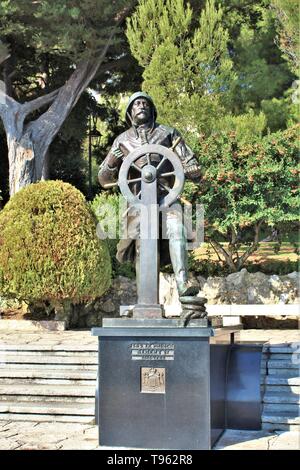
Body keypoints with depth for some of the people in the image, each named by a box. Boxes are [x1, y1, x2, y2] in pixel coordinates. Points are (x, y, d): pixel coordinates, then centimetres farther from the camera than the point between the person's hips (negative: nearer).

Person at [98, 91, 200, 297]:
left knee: (176, 228, -30)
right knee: (143, 245, -16)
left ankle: (183, 283, -43)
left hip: (165, 194, -1)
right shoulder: (122, 140, 21)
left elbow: (191, 165, 17)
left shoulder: (168, 133, 19)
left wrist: (193, 170, -7)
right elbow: (104, 179, 19)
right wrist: (112, 163, -2)